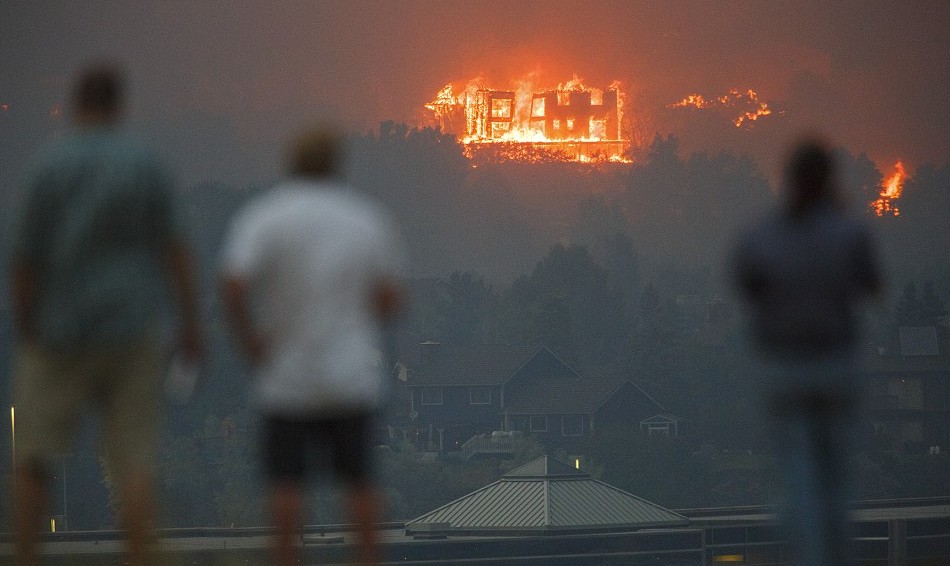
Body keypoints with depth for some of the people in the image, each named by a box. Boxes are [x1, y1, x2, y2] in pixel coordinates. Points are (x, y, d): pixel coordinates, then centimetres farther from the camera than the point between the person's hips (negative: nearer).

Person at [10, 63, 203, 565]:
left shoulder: (49, 166, -7)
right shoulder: (146, 165, 0)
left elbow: (25, 259, -8)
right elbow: (172, 246, -5)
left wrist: (24, 338, 2)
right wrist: (191, 324, -2)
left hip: (63, 335, -2)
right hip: (132, 333, 2)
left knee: (33, 459, 9)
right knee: (132, 463, 1)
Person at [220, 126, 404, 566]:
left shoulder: (262, 217, -7)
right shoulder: (368, 219, 1)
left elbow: (232, 284, -21)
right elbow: (390, 298, 1)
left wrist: (249, 341, -7)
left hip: (287, 376, -2)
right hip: (351, 375, 2)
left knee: (286, 479, 5)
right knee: (358, 477, 9)